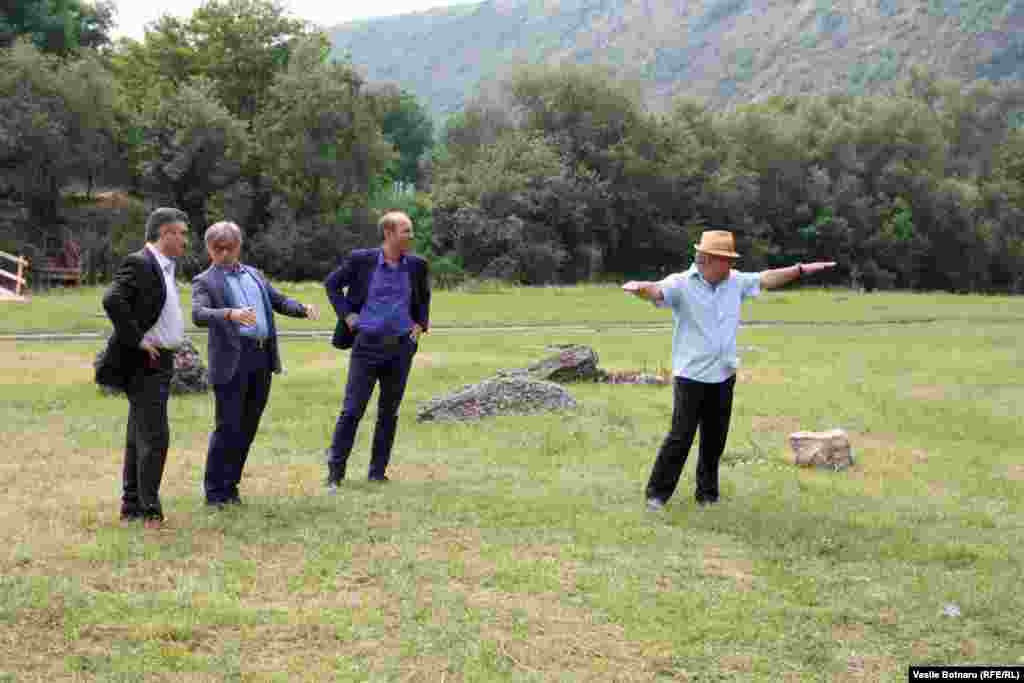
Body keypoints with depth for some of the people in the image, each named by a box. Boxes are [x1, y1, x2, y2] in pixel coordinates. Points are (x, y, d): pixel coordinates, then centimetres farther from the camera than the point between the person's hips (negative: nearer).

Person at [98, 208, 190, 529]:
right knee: (154, 436, -10)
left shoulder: (166, 267, 14)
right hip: (144, 362, -10)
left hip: (160, 361, 10)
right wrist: (137, 340, -22)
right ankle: (149, 509, -6)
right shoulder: (138, 264, -15)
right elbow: (112, 301, -28)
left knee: (140, 436, 14)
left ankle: (132, 504, 21)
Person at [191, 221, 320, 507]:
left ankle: (230, 486, 21)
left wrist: (304, 309, 1)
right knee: (227, 427, -5)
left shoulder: (254, 274, 20)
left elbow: (279, 301, 22)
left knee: (248, 428, 10)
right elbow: (198, 315, -16)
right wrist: (230, 314, -35)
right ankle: (215, 491, 7)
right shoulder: (205, 282, 1)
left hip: (262, 360, 6)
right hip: (232, 361, -6)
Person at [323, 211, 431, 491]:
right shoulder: (362, 260, -5)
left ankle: (378, 472, 19)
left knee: (389, 412, 9)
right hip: (367, 344, -3)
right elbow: (332, 283, 8)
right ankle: (335, 473, 5)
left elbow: (423, 297, 23)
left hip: (401, 347, 3)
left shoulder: (416, 266, 4)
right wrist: (347, 315, -2)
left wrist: (420, 324, 10)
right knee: (352, 410, -3)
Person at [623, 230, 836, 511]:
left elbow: (766, 279, 19)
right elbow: (657, 291, -29)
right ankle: (657, 492, 7)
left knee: (715, 439, 11)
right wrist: (640, 287, -52)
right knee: (681, 437, -4)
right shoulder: (681, 284, -11)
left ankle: (707, 493, 24)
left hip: (723, 376, 5)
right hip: (691, 376, -5)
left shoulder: (735, 282, 7)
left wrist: (801, 269, 19)